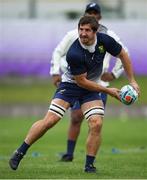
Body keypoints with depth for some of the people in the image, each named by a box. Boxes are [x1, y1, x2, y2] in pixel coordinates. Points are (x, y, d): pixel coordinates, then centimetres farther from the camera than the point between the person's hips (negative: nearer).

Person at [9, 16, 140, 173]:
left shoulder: (104, 41, -17)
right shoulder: (74, 53, -30)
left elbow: (123, 55, 3)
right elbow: (81, 81, -21)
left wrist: (132, 81, 2)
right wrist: (107, 90, -15)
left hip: (91, 87, 4)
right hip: (71, 84, -4)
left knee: (96, 124, -16)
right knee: (50, 120, -15)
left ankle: (89, 165, -3)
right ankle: (19, 153, -4)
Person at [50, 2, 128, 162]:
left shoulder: (109, 36, 2)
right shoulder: (73, 35, 2)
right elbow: (58, 52, 11)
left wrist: (114, 74, 4)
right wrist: (56, 73, 0)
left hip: (100, 84, 0)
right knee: (76, 118, -5)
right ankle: (69, 153, 2)